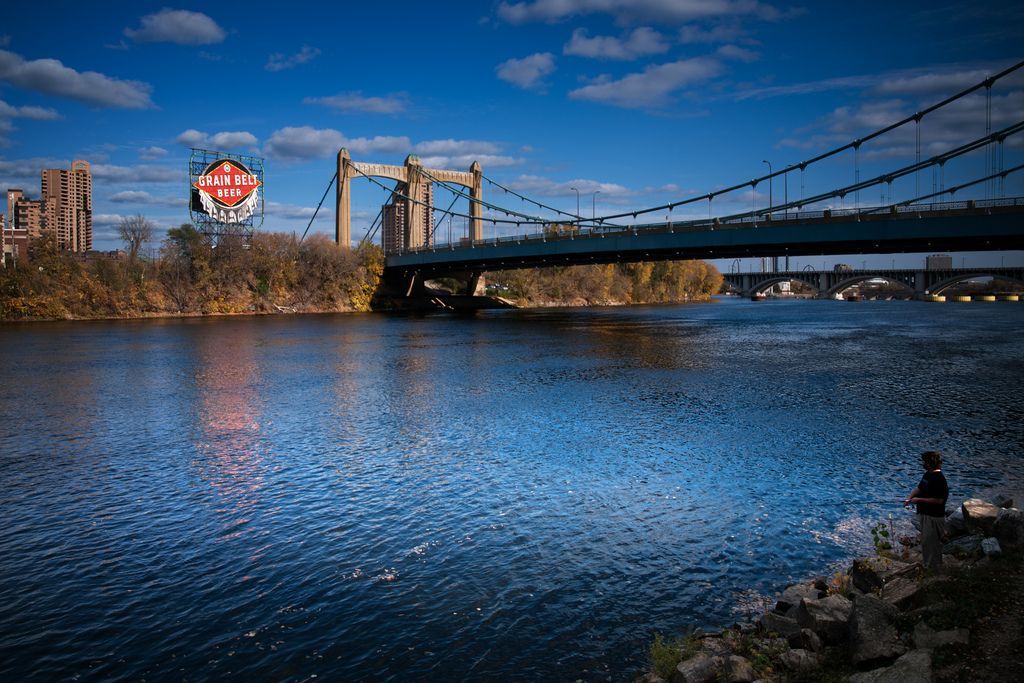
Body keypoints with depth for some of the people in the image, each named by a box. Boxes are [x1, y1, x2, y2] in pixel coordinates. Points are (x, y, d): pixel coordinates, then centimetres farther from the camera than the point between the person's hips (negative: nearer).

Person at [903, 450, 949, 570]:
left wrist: (919, 500, -23)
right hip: (925, 513, 9)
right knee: (925, 540, 20)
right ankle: (927, 562, 34)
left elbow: (938, 500, -26)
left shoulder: (939, 479, -25)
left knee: (931, 542, 3)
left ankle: (934, 567, 18)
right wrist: (909, 498, -1)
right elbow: (919, 488, 15)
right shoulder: (928, 474, 5)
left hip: (934, 517, -9)